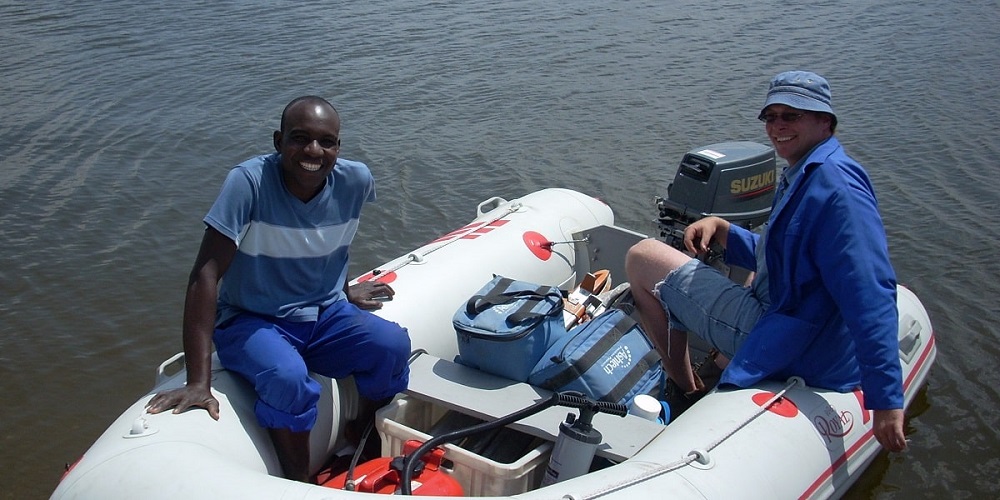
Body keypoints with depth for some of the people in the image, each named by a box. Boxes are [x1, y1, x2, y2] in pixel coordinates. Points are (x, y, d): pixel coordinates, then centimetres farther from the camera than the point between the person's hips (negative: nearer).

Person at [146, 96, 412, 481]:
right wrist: (199, 382, -33)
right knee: (287, 377, -34)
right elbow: (206, 275, -28)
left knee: (393, 345, -21)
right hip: (251, 320, -4)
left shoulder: (356, 181, -11)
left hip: (325, 316, 4)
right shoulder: (249, 182, -24)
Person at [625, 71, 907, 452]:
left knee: (642, 258, -5)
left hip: (790, 346, -11)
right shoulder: (800, 177, 12)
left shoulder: (834, 181, -22)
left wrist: (886, 399, -33)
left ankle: (688, 394, 4)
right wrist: (720, 229, 4)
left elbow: (871, 293, -29)